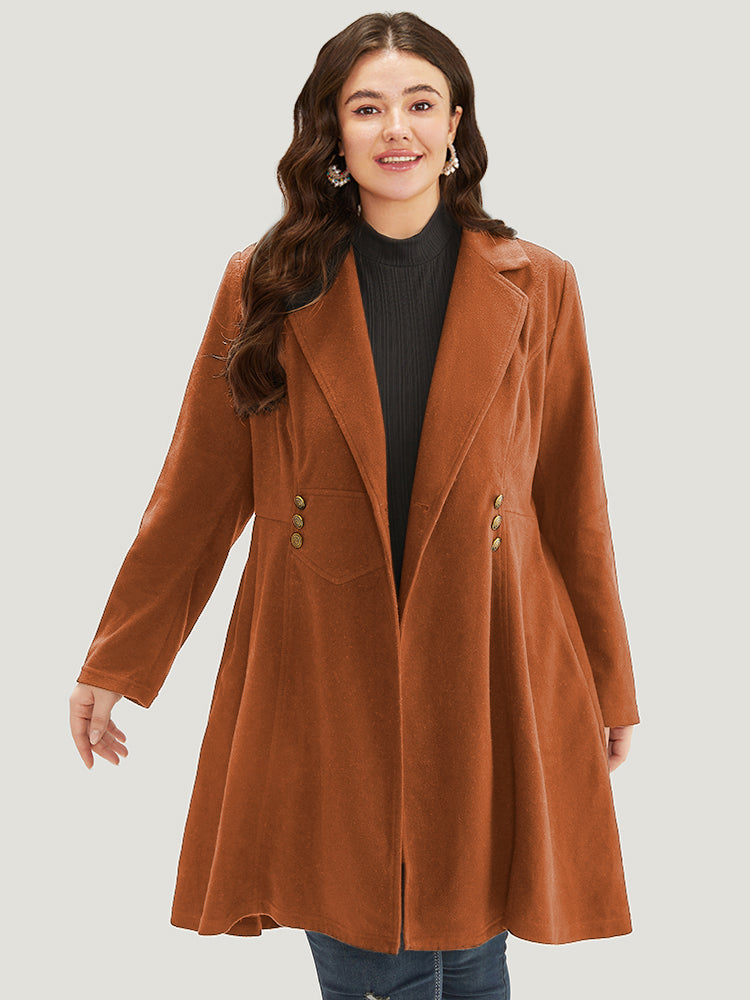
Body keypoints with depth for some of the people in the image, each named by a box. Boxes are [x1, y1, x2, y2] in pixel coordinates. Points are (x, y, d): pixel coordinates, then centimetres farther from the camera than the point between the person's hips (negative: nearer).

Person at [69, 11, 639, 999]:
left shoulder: (536, 288, 0)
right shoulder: (266, 287, -1)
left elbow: (573, 502, 5)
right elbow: (198, 491, 3)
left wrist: (611, 688, 9)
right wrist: (115, 665, 5)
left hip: (485, 682, 1)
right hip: (322, 685, 0)